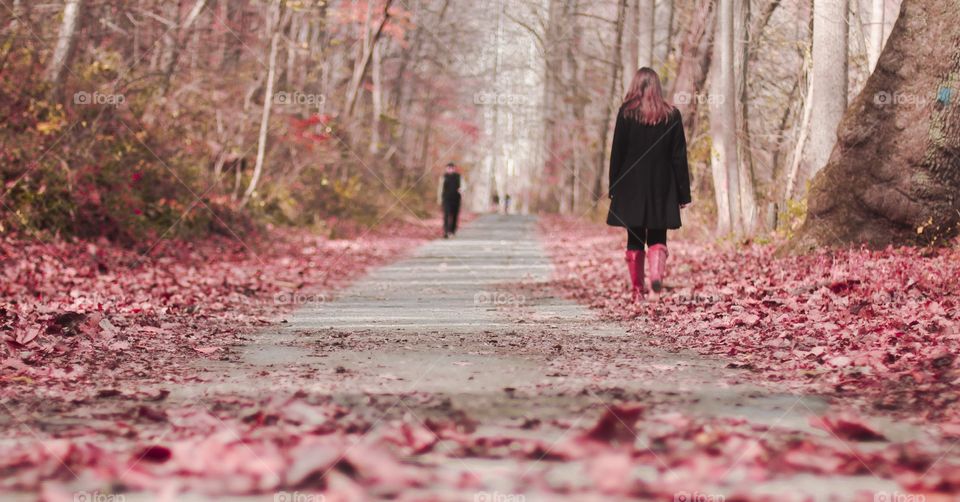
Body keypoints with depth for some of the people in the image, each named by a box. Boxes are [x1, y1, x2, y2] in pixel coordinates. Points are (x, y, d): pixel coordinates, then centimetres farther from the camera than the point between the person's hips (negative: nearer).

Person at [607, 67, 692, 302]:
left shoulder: (626, 113, -4)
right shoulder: (672, 115, 1)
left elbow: (617, 152, -3)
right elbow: (679, 157, 2)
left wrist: (613, 187, 4)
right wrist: (683, 193, 5)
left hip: (631, 187, -1)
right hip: (662, 188, 1)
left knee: (634, 239, 8)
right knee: (657, 238, 10)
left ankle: (638, 289, 7)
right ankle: (657, 271, -19)